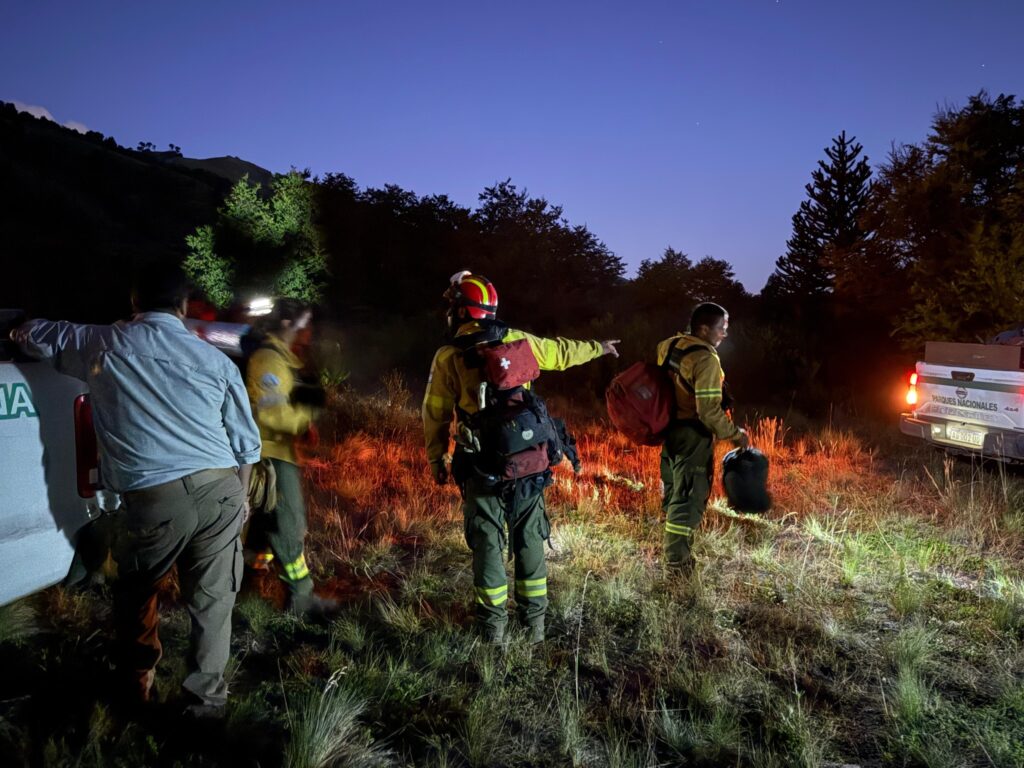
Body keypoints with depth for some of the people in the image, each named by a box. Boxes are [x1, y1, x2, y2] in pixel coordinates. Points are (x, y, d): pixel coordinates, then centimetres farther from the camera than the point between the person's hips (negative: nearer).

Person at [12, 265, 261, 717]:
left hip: (153, 498, 0)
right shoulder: (215, 359, 8)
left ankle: (136, 682, 41)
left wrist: (20, 331, 51)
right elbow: (246, 442, 11)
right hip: (218, 490, 1)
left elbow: (31, 335, 27)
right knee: (212, 600, 10)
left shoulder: (102, 344, 8)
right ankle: (205, 700, 20)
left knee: (136, 590, 25)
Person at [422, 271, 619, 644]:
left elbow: (436, 413, -2)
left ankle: (494, 624, 15)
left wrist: (435, 460, 10)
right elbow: (562, 352, 17)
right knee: (529, 540, 14)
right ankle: (534, 621, 24)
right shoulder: (517, 341, 2)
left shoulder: (448, 355, -6)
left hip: (482, 466, -2)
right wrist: (598, 347, 35)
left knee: (487, 542, 8)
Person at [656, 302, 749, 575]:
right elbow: (709, 409, -24)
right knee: (689, 497, 1)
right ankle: (677, 560, 8)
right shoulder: (706, 359, -21)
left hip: (669, 429, 9)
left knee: (674, 491, 21)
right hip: (693, 434, -9)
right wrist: (735, 434, -12)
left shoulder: (669, 346, 4)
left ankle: (673, 550, 36)